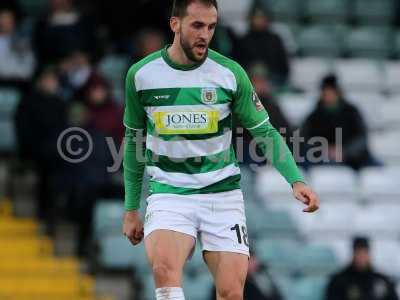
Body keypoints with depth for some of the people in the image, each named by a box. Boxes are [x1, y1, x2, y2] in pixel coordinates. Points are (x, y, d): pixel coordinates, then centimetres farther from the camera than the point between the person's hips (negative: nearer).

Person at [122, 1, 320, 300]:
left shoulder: (230, 73, -3)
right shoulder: (141, 74, -1)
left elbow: (265, 132, 4)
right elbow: (134, 141, 12)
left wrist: (296, 180, -11)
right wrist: (131, 208, 14)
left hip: (222, 194, 0)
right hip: (169, 194, 0)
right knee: (164, 268, -29)